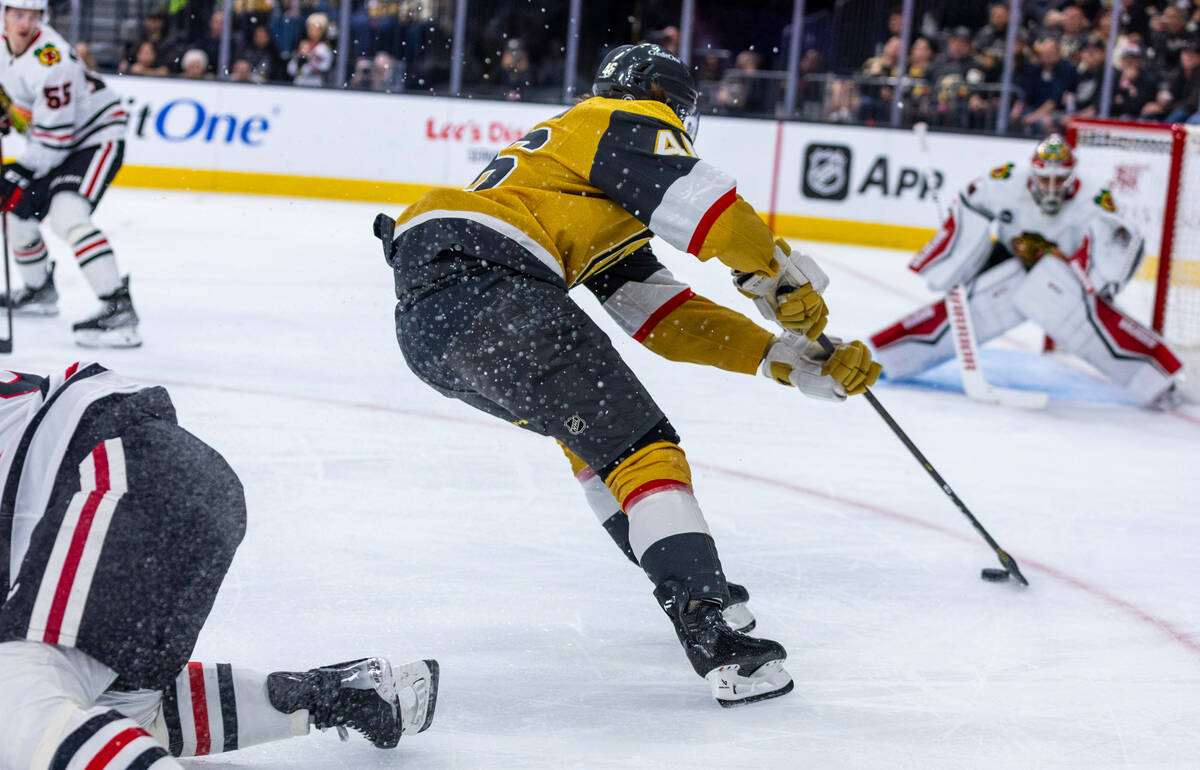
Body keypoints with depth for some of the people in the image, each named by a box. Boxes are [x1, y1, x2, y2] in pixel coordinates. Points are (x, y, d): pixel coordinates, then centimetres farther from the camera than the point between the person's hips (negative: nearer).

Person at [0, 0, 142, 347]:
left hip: (96, 138, -9)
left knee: (67, 215, -28)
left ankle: (119, 310, -34)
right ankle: (40, 292, 40)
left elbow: (54, 134, -28)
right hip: (52, 146, 9)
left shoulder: (49, 58, -29)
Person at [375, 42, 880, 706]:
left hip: (423, 319, 10)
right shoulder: (631, 126, 10)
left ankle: (686, 580, 30)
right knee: (635, 443, -8)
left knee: (589, 417, 28)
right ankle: (712, 634, -18)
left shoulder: (607, 225, 33)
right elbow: (708, 207, -8)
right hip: (483, 277, -10)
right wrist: (787, 280, 8)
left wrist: (790, 359, 23)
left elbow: (667, 318, 27)